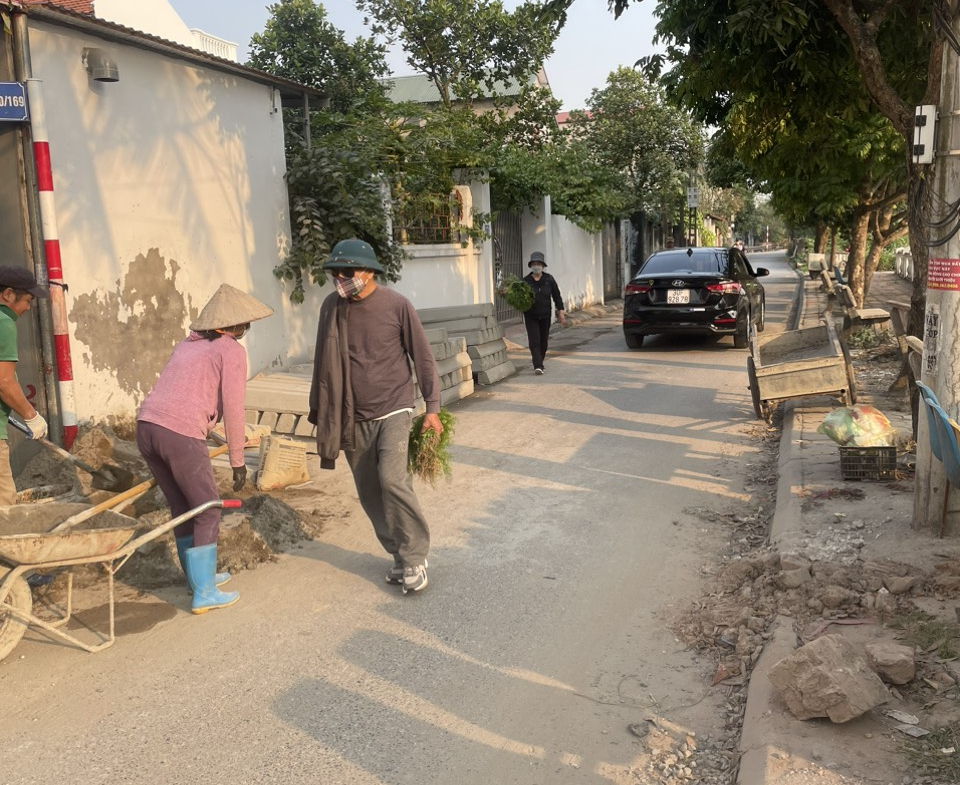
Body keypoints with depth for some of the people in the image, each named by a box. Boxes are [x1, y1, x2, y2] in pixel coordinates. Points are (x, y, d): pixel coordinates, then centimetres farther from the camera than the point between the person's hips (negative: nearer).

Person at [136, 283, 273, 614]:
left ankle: (199, 576, 36)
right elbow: (232, 410, -2)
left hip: (146, 425, 8)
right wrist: (237, 461, 4)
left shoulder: (187, 344, 23)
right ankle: (204, 594, 10)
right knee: (207, 511, 6)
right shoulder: (231, 350, 1)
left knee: (181, 508, 21)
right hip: (181, 434, -8)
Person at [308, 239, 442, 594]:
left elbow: (423, 356, -3)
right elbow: (323, 364, 10)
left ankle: (415, 556, -5)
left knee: (392, 478, -22)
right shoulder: (332, 307, 1)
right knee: (370, 494, 7)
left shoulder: (396, 304, -9)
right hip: (354, 418, 4)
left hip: (393, 410, -4)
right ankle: (401, 557, 24)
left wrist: (432, 407, -7)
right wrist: (321, 412, 12)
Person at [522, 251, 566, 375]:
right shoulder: (525, 280, -3)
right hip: (531, 316, -2)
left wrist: (561, 312, 2)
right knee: (534, 341, -11)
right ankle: (538, 366, -16)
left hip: (545, 316, 2)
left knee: (543, 341, 10)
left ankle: (539, 363, 27)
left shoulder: (549, 279, 2)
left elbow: (556, 296, 5)